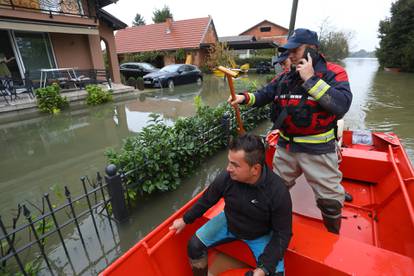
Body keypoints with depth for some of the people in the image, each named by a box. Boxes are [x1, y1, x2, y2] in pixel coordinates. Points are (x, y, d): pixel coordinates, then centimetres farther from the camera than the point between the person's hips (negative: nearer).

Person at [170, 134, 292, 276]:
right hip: (229, 223, 2)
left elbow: (282, 233, -19)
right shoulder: (226, 177, -26)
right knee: (194, 245, -5)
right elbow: (206, 200, -6)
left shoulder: (278, 192, -32)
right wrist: (185, 220, 5)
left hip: (261, 235, -2)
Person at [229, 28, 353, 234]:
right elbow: (263, 95, 6)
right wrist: (245, 98, -14)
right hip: (285, 147, 5)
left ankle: (333, 238, 43)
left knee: (329, 199, 12)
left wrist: (311, 79, -23)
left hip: (318, 151, -4)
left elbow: (342, 105, -25)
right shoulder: (285, 78, 5)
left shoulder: (333, 74, -9)